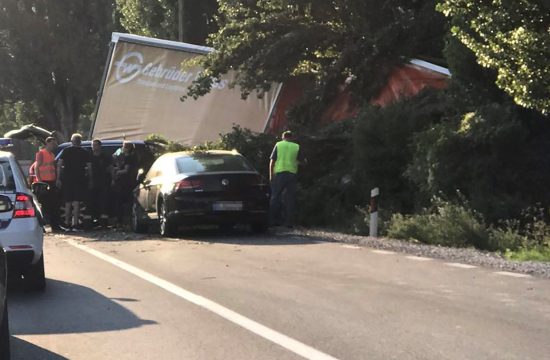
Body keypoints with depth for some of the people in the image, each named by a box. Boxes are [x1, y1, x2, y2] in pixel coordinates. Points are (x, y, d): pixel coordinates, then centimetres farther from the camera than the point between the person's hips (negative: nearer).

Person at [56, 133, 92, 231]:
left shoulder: (66, 151, 5)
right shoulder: (85, 153, 4)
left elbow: (59, 165, -3)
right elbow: (89, 167, 1)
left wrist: (58, 178, -2)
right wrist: (89, 180, 8)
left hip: (67, 179, 1)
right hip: (79, 179, -1)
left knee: (68, 203, 11)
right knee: (76, 202, -4)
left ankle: (67, 224, 12)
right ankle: (75, 224, -11)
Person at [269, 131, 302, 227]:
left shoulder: (278, 145, 5)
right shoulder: (296, 147, 8)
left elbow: (272, 161, 1)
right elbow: (299, 161, 7)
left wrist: (271, 175, 5)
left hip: (279, 173, -1)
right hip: (292, 173, 1)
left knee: (275, 197, 5)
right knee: (290, 198, 4)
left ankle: (273, 220, 2)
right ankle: (289, 222, 1)